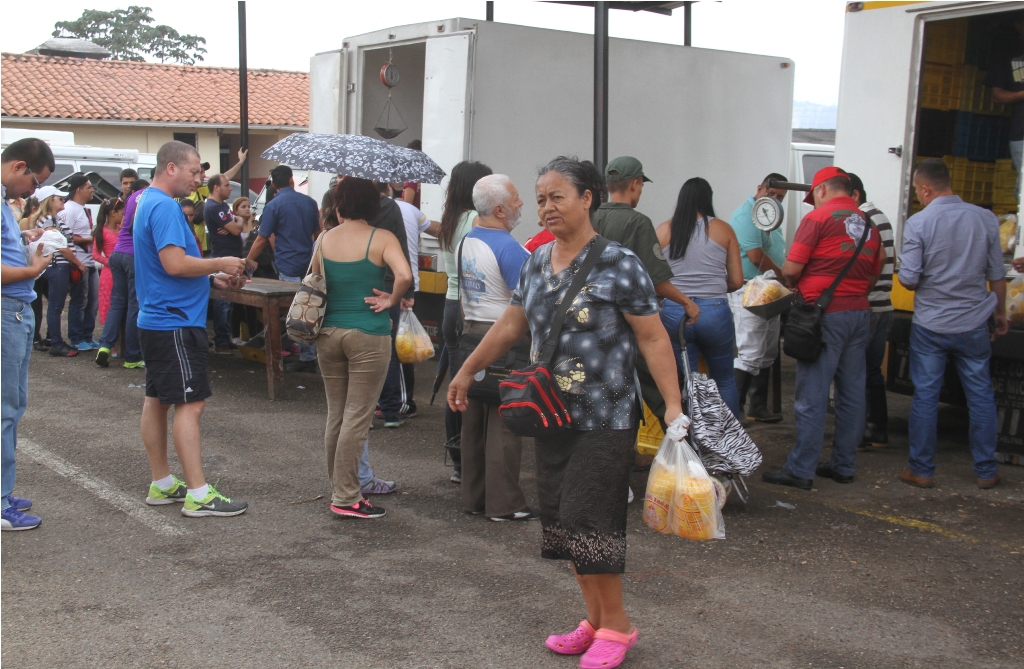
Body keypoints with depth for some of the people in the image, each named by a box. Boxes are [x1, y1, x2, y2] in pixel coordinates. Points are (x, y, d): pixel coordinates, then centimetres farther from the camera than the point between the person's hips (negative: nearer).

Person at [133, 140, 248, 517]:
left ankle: (162, 484, 22)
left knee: (158, 400, 13)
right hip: (175, 322, -11)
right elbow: (175, 263, -26)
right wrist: (220, 264, -13)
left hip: (155, 318, 11)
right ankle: (198, 495, -7)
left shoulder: (149, 202, 16)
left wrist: (213, 279, 12)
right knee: (190, 403, -9)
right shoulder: (164, 207, -17)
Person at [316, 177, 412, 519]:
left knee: (335, 414, 14)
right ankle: (346, 498, 1)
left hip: (328, 333, 5)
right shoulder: (381, 238, -7)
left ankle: (340, 488, 22)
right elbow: (404, 275, -21)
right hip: (368, 334, -5)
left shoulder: (324, 239, 6)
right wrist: (392, 300, -5)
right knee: (357, 416, -1)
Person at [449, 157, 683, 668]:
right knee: (559, 518, 9)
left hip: (605, 420, -7)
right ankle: (595, 619, 24)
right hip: (554, 415, 7)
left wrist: (673, 404, -18)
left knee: (586, 519, -8)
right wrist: (467, 371, 25)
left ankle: (615, 624, 11)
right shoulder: (536, 263, 9)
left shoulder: (618, 265, -11)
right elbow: (510, 326, 20)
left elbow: (654, 339, -11)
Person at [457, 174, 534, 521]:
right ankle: (504, 503, 2)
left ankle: (473, 497, 19)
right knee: (504, 423, -3)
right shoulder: (508, 247, -16)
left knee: (474, 419, 12)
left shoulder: (465, 241, 11)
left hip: (472, 333, 8)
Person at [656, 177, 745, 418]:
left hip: (673, 312, 1)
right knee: (725, 380, 16)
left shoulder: (664, 231, 4)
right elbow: (736, 281, 2)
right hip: (714, 311, -1)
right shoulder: (723, 230, 3)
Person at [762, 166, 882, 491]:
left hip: (826, 314, -7)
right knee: (852, 393, 11)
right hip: (860, 312, 7)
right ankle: (844, 465, 19)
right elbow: (874, 273, 16)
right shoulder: (869, 224, 12)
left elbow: (791, 269, -10)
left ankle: (801, 470, 0)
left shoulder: (818, 218, -7)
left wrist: (793, 282, 10)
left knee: (812, 396, -3)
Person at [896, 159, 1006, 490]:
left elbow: (908, 279, -13)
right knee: (981, 396, 11)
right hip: (974, 325, 2)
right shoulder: (986, 218, -3)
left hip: (930, 325, -2)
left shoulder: (918, 223, -12)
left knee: (925, 397, 7)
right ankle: (986, 471, 17)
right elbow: (997, 275, 4)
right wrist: (1000, 313, 18)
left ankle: (921, 470, 13)